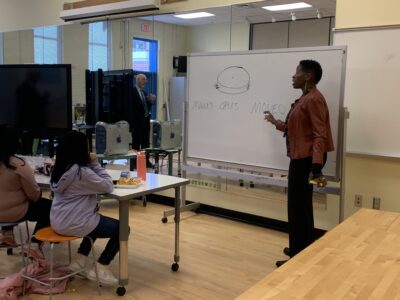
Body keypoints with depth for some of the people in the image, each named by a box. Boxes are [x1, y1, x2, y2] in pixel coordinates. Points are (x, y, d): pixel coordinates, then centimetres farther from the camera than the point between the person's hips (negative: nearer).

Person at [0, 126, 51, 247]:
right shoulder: (19, 165, -22)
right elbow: (35, 195, -16)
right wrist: (39, 191, 6)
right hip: (14, 213, -6)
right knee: (48, 206, 15)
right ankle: (37, 240, 18)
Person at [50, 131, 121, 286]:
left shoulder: (60, 168, 5)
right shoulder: (82, 172, -22)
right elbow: (108, 186, -14)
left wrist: (91, 165, 4)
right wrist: (95, 164, -9)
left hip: (58, 221, 9)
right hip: (72, 224, -9)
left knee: (97, 220, 34)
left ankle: (79, 259, 29)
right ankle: (100, 268, 6)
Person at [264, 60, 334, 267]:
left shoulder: (313, 99, -16)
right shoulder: (304, 99, 15)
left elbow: (319, 135, -24)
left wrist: (317, 167, -31)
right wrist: (275, 122, 38)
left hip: (307, 160, -11)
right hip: (299, 158, 11)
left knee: (299, 207, -3)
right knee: (298, 206, 18)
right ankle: (300, 249, 31)